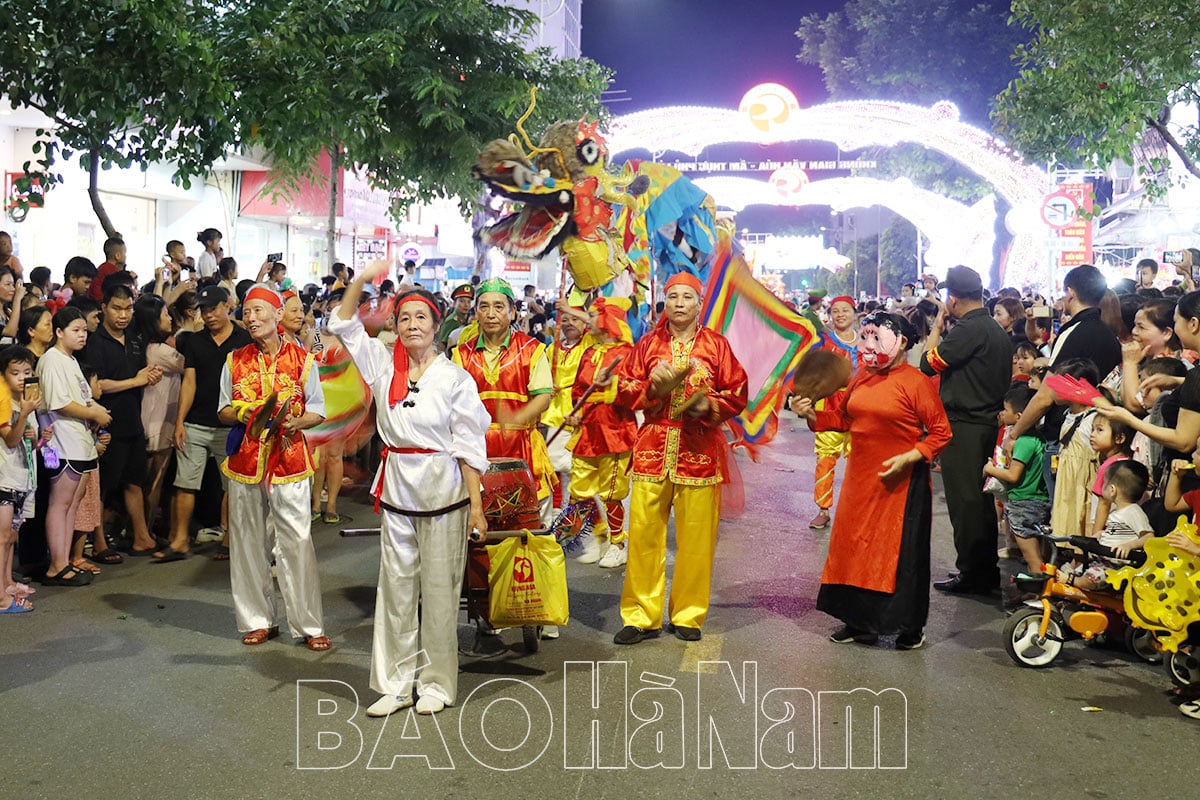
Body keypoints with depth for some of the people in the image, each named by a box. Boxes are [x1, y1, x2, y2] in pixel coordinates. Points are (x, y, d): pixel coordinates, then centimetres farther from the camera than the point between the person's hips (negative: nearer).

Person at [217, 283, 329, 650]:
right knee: (248, 541, 7)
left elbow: (318, 410, 5)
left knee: (297, 541, -4)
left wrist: (296, 422, -15)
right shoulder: (235, 361, 8)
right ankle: (258, 619, 20)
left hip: (289, 458, -3)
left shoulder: (301, 359, 1)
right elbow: (223, 410, 13)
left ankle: (308, 624, 4)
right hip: (244, 460, 3)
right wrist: (241, 413, -9)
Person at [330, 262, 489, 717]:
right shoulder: (384, 366, 6)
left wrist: (476, 504, -10)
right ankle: (395, 683, 18)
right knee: (396, 589, 8)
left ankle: (437, 684, 16)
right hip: (396, 489, 4)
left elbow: (469, 447, -6)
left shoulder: (455, 378, -5)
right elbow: (344, 325, 10)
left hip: (443, 492, -4)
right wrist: (361, 281, -4)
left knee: (438, 590, 3)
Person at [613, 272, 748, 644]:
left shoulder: (716, 345, 6)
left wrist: (709, 405, -12)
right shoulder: (648, 344, 10)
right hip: (652, 450, 1)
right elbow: (624, 391, 8)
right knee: (643, 536, -1)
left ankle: (688, 615, 17)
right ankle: (641, 617, 10)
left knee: (695, 539, 2)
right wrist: (653, 386, -10)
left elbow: (737, 393, 5)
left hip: (699, 452, -1)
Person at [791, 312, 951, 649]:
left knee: (901, 551, 3)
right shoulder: (862, 378, 8)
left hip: (900, 481, -6)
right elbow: (843, 418, 15)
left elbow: (941, 432, -11)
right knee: (857, 544, 11)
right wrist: (811, 414, 0)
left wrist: (908, 458, -21)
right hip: (860, 479, 7)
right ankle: (861, 623, 25)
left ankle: (910, 628, 20)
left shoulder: (915, 382, -12)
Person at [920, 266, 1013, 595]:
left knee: (964, 501, -2)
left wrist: (937, 325, -4)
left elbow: (929, 363, -15)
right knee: (981, 499, 16)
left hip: (963, 427, -10)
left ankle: (971, 574, 4)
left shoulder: (969, 329, -18)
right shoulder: (998, 330, 13)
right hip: (988, 423, 10)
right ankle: (987, 570, 25)